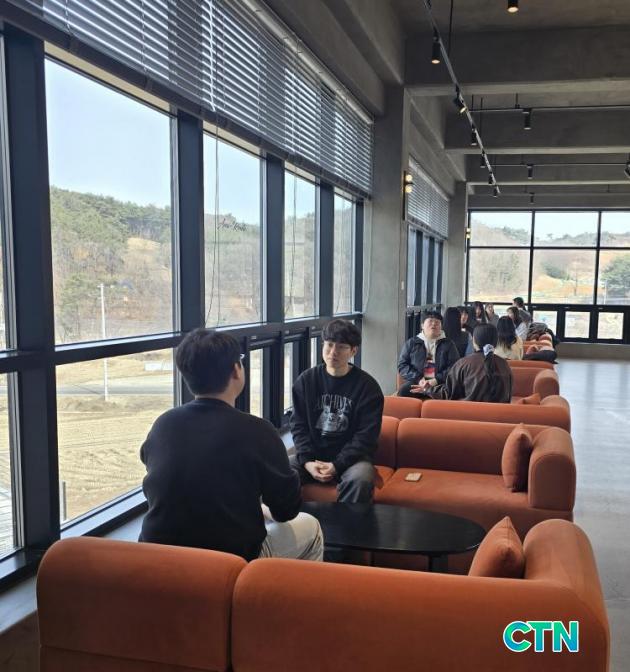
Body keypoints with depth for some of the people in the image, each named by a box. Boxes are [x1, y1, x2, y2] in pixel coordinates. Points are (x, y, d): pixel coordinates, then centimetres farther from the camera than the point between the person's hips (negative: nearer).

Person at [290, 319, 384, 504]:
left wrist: (337, 465, -19)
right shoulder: (306, 380, 4)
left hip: (350, 456, -2)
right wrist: (307, 461, -13)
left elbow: (366, 435, -8)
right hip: (312, 455, 2)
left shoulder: (367, 386, -4)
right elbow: (299, 425, 3)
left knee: (360, 481, -35)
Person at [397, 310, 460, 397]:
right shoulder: (411, 343, 17)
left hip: (440, 383, -1)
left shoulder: (448, 344, 16)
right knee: (403, 391, -32)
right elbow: (402, 365, 10)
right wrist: (419, 379, -7)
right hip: (416, 382, 1)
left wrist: (437, 380, -13)